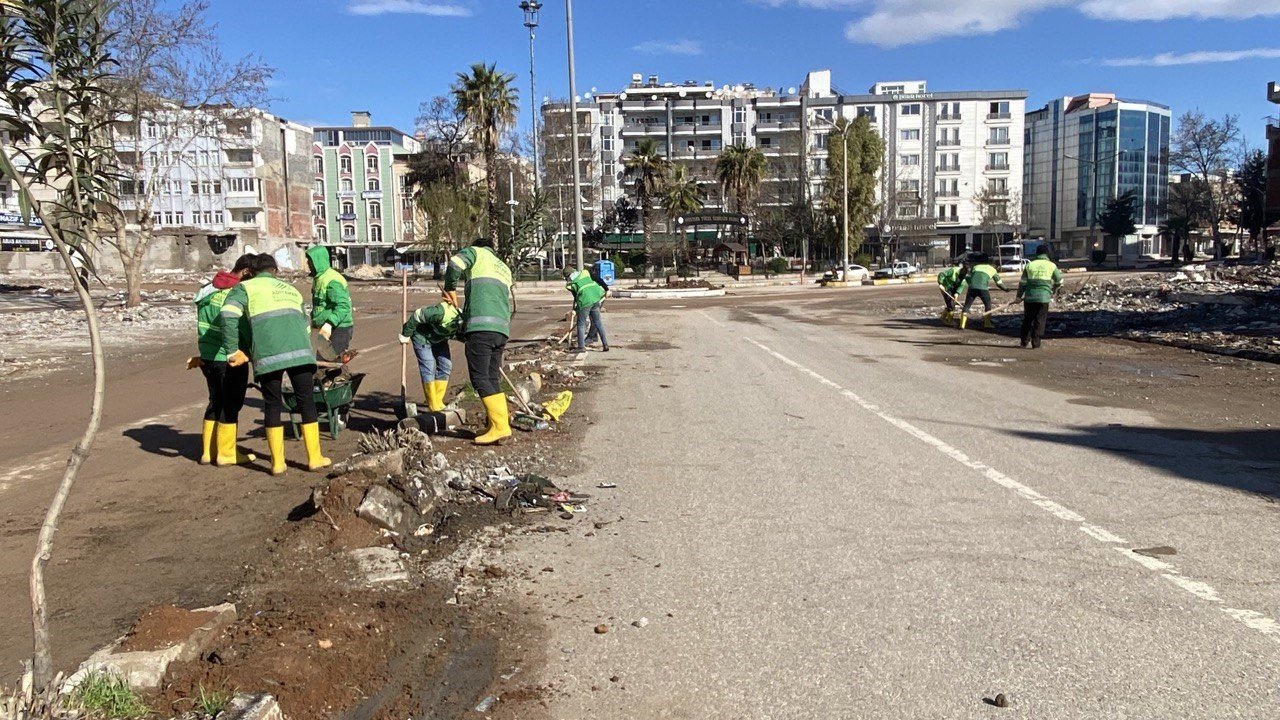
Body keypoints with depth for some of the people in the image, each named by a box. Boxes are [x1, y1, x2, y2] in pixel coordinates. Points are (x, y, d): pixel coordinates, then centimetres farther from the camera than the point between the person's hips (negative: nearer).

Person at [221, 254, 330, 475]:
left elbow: (228, 315, 0)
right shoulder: (291, 290, 30)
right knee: (307, 401, 11)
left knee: (272, 404, 10)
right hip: (300, 350, 2)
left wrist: (232, 351, 5)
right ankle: (315, 458, 15)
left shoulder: (245, 287, 18)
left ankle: (277, 462, 13)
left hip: (268, 354, -2)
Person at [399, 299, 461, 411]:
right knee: (428, 367, -12)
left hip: (439, 338, 7)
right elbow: (417, 315, -29)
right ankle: (433, 406, -7)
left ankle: (438, 402, 11)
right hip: (422, 334, -7)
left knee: (446, 366, 2)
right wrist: (405, 334, -18)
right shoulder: (443, 313, -40)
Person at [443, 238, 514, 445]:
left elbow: (455, 264, -7)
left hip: (481, 327, -7)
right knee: (493, 379, 11)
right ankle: (500, 426, 6)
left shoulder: (477, 252, 14)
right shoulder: (504, 269, 32)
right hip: (502, 328, 7)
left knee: (480, 377, -5)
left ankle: (499, 426, -11)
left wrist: (450, 291, 9)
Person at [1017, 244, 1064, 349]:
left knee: (1027, 319, 13)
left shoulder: (1029, 265, 6)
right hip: (1044, 297, -2)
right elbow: (1059, 282, 13)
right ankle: (1036, 343, 2)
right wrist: (1053, 291, 31)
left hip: (1029, 297, 2)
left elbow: (1023, 282, 6)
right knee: (1040, 320, 5)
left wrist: (1019, 296, 13)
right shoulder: (1051, 265, 3)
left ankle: (1024, 342, 16)